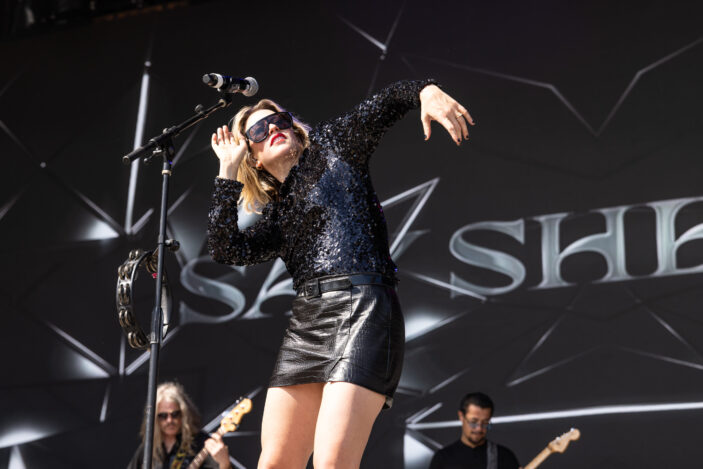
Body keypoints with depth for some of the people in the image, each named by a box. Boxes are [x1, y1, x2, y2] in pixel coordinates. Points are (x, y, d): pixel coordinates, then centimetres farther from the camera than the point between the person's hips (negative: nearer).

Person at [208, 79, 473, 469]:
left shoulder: (331, 146, 14)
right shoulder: (277, 214, 24)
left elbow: (387, 103, 3)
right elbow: (225, 249, 9)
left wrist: (427, 91, -19)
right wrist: (228, 172, 13)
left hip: (362, 308, -6)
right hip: (305, 323, 6)